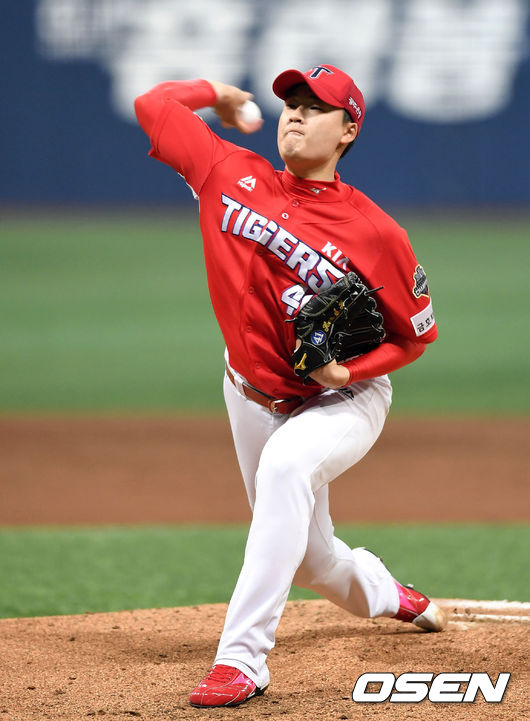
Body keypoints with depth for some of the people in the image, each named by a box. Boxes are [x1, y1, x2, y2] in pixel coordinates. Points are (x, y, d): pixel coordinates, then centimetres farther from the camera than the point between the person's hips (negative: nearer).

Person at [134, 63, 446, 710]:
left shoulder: (375, 233, -18)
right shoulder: (232, 175, -9)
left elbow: (416, 333, -8)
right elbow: (153, 104, -1)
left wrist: (350, 370, -22)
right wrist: (216, 92, 10)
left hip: (346, 401, -5)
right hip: (254, 396, 5)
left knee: (286, 463, -38)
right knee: (311, 559, 14)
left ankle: (242, 656, -39)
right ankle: (386, 595, 54)